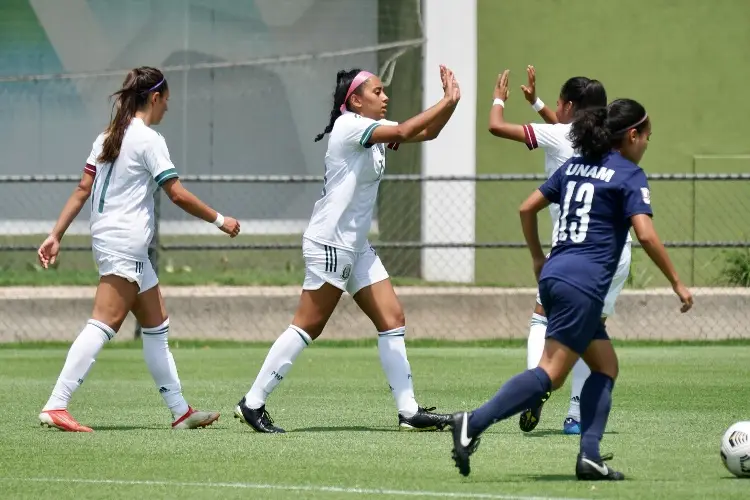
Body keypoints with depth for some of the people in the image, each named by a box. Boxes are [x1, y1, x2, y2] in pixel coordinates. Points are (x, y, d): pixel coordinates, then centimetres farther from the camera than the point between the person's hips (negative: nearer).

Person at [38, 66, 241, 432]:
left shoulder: (108, 137, 14)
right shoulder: (148, 139, -10)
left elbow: (82, 190, 11)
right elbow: (178, 195, -12)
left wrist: (55, 236, 10)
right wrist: (220, 220, -1)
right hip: (125, 242, -10)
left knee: (156, 324, 13)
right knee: (104, 324, -15)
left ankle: (180, 410, 16)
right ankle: (55, 406, -23)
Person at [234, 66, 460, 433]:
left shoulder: (375, 129, 13)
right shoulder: (349, 125, -13)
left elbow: (426, 132, 15)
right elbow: (404, 132, -24)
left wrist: (450, 103, -2)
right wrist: (447, 101, -18)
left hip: (356, 246, 10)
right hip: (329, 244, -10)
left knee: (392, 319, 4)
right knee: (308, 326, -8)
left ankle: (409, 411, 4)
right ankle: (253, 403, -2)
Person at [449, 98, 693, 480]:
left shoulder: (574, 167, 17)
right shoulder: (628, 175, -4)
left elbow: (527, 209, 18)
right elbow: (646, 235, -14)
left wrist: (538, 259, 29)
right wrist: (676, 283, -6)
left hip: (554, 276, 9)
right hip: (583, 284, -9)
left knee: (605, 367, 14)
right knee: (551, 373, -12)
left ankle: (589, 456, 3)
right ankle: (473, 423, -24)